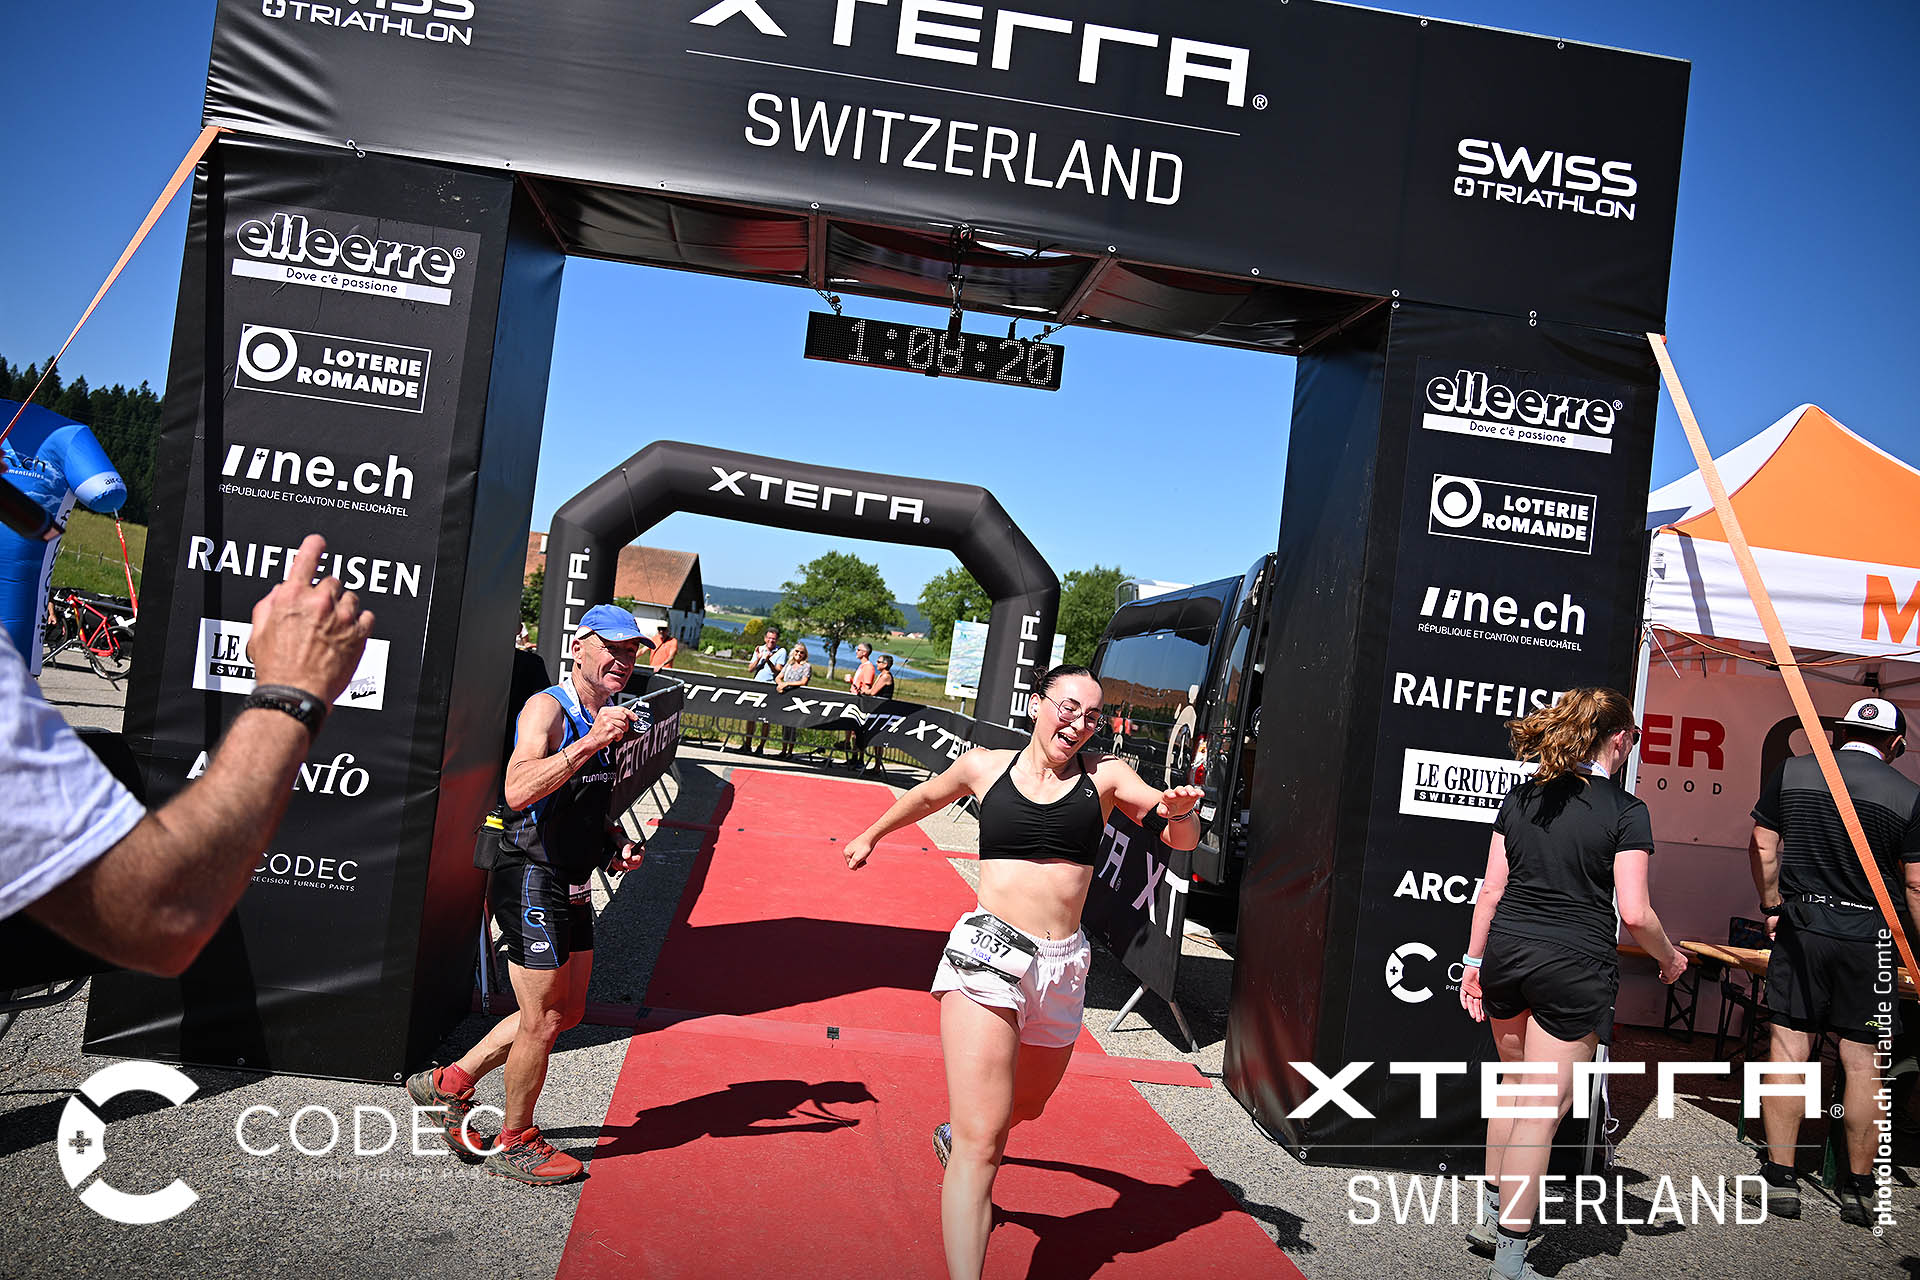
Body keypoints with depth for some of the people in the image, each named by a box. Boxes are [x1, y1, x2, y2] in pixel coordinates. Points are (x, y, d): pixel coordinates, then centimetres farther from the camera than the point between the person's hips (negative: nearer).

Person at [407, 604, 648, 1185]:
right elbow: (519, 791, -34)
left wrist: (614, 843, 9)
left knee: (567, 1011, 17)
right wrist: (589, 743, -41)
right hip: (532, 883, -9)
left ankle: (451, 1082, 31)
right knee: (542, 1022, 1)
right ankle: (513, 1142, 22)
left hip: (572, 889, 9)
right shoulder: (547, 707, -16)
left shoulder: (603, 718, 12)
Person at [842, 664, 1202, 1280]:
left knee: (1025, 1103, 25)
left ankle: (955, 1136, 57)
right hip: (989, 951, -3)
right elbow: (925, 796, 25)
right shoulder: (984, 766, 5)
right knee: (982, 1139, -14)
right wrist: (872, 834, 38)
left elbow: (1182, 839, -1)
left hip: (1064, 966, 3)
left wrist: (1178, 813, -25)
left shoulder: (1105, 775, 5)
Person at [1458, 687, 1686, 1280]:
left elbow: (1492, 887, 6)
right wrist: (1669, 957, 8)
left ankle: (1490, 1212, 34)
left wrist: (1475, 959, 13)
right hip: (1574, 965, -5)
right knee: (1543, 1110, 2)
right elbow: (1635, 914, -11)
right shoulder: (1625, 810, -7)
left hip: (1506, 952, 5)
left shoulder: (1521, 797, 6)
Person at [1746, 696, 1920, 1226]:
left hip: (1800, 929, 1)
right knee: (1862, 1063, 7)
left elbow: (1762, 848, 4)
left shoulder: (1791, 773, 2)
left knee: (1788, 1050, 3)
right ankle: (1859, 1190, 16)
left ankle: (1780, 1181, 6)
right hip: (1867, 938, 0)